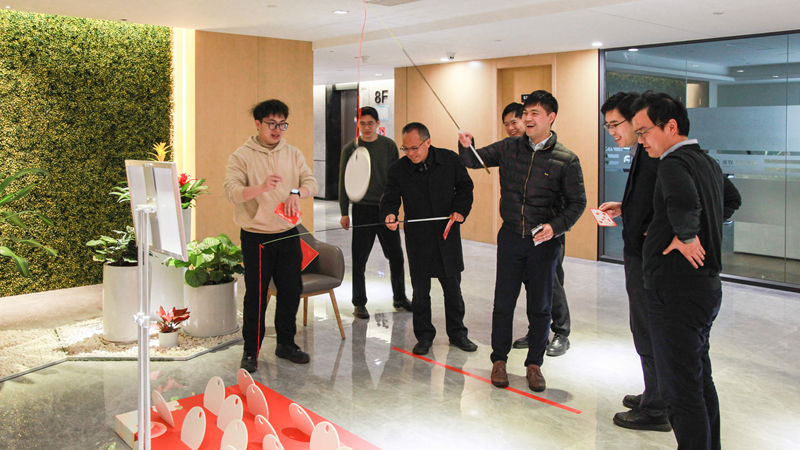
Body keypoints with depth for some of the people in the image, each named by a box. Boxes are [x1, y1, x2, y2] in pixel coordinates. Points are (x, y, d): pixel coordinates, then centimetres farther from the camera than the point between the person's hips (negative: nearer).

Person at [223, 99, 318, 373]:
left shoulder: (293, 154, 8)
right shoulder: (242, 156, -5)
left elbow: (311, 183, -1)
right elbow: (232, 191, -18)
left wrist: (296, 192, -24)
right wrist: (261, 188, -37)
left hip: (288, 234, 4)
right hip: (256, 237, -4)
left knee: (291, 290, 11)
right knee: (256, 295, 2)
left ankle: (286, 344, 28)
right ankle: (251, 351, 17)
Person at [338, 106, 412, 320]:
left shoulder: (389, 145, 4)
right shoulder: (350, 148, 1)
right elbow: (343, 181, 2)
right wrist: (344, 212, -1)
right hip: (362, 209, -2)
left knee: (396, 256, 8)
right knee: (359, 259, 2)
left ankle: (400, 297, 25)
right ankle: (359, 303, 13)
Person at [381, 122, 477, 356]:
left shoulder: (450, 160, -5)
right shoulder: (398, 169, -7)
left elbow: (465, 187, 7)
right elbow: (390, 198, -7)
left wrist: (460, 210, -8)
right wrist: (389, 214, -29)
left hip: (448, 234, 1)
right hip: (418, 238, -1)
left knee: (452, 286, 10)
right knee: (420, 289, 5)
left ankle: (457, 333, 26)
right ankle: (424, 335, 21)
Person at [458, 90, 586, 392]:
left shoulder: (567, 160, -7)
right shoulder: (510, 148, 1)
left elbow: (577, 203, -3)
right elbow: (474, 161, 8)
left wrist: (556, 226, -18)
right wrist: (466, 147, -14)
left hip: (544, 241, -2)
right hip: (511, 236, 2)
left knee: (540, 306, 9)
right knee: (503, 302, 8)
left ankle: (534, 364, 25)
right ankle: (499, 359, 24)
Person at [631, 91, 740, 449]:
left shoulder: (674, 163, -17)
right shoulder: (709, 163, 12)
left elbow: (683, 200, -40)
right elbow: (731, 203, 30)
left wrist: (685, 235, -23)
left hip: (677, 292, -10)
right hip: (707, 285, 10)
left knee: (680, 390, -3)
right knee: (701, 381, 20)